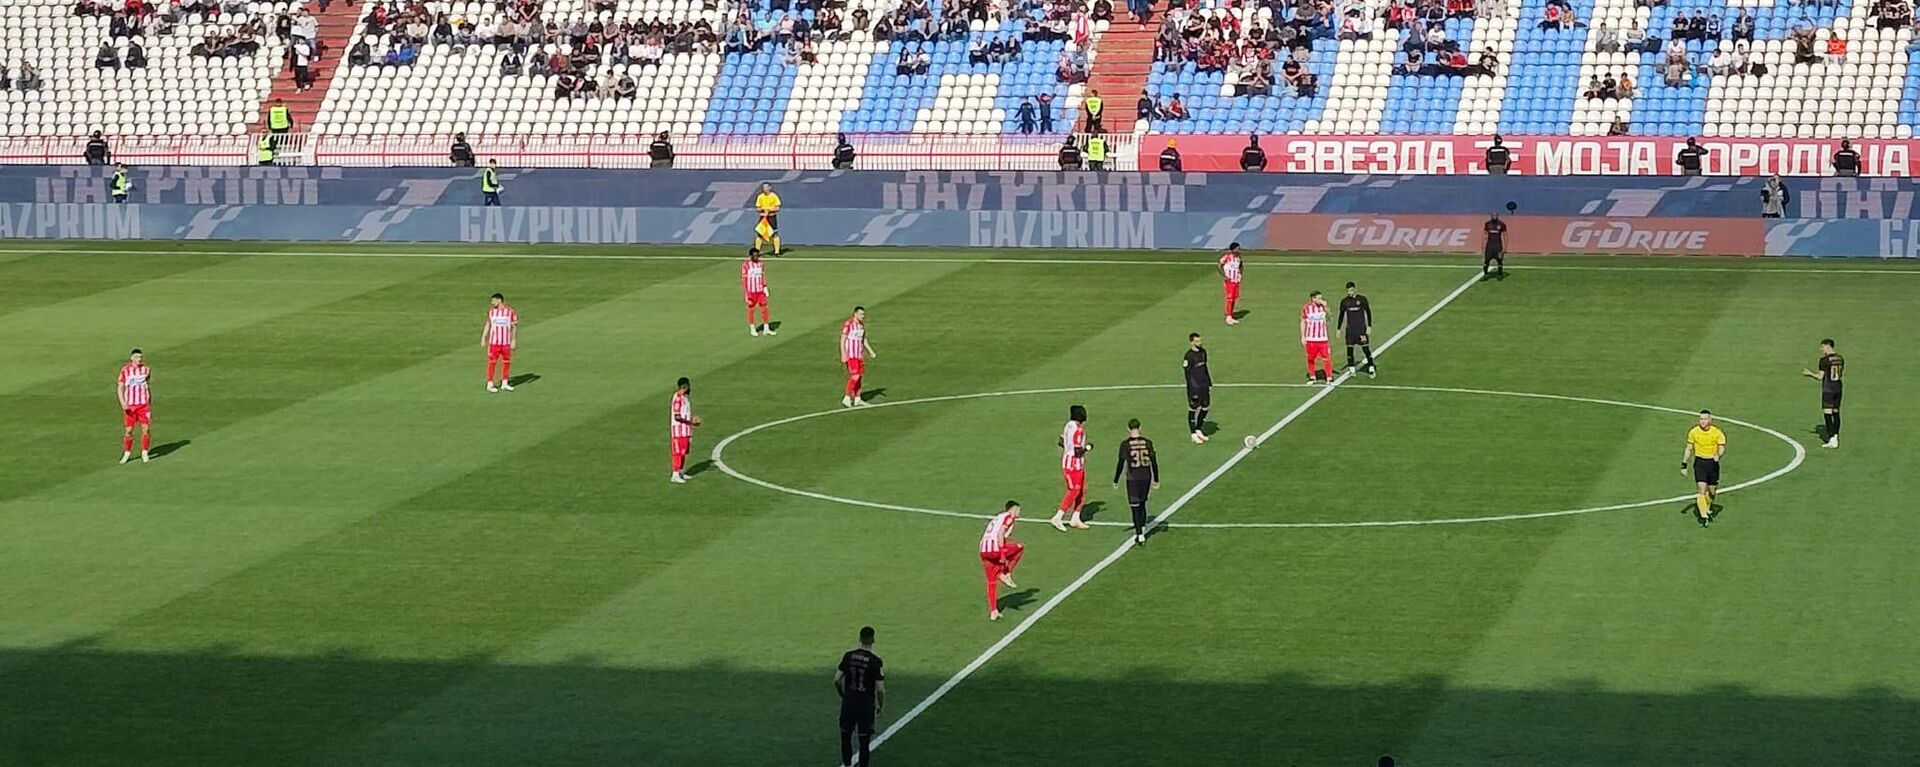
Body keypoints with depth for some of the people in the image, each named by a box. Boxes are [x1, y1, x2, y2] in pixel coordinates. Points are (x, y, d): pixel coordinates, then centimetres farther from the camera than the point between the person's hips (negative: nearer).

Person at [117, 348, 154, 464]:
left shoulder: (146, 369, 4)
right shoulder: (125, 370, -4)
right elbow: (120, 387, -1)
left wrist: (150, 404, 16)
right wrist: (122, 402, -15)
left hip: (144, 404, 1)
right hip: (129, 405, -1)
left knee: (146, 428, -6)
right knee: (128, 430, 0)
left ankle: (145, 453, 7)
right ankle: (127, 454, 15)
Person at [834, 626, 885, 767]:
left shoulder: (848, 656, -5)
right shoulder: (875, 662, -13)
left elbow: (837, 679, -3)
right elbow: (880, 689, -14)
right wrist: (880, 706, 3)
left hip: (848, 702, 3)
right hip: (866, 705, -3)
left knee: (846, 736, 20)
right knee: (864, 742, 5)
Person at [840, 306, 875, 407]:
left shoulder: (861, 325, 11)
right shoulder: (848, 324, -13)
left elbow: (864, 340, 21)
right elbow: (842, 340, -13)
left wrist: (871, 352, 13)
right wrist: (843, 355, -18)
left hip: (859, 355, 8)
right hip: (850, 355, -8)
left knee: (860, 376, 7)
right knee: (855, 376, -14)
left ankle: (857, 399, 14)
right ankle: (847, 398, -9)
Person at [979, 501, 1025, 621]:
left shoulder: (997, 517, 28)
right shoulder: (1009, 517, 3)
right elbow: (1000, 533, -13)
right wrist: (1003, 554, -16)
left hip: (983, 550, 8)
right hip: (995, 547, -8)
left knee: (991, 581, 16)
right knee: (1020, 548, 13)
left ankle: (993, 612, 17)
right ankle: (1006, 574, 5)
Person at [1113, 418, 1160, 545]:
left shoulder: (1125, 444, -8)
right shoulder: (1147, 443, 0)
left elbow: (1121, 463, -8)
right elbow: (1154, 462, 2)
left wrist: (1116, 481, 2)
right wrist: (1156, 480, 10)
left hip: (1133, 478, -3)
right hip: (1146, 477, 3)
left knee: (1135, 507, 0)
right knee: (1142, 504, 21)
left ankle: (1140, 536, -4)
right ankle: (1142, 530, 26)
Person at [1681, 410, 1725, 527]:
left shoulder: (1717, 432, -7)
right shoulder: (1693, 432, -3)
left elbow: (1722, 449, -5)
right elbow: (1689, 449, 7)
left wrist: (1718, 455, -28)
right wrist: (1684, 465, 5)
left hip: (1713, 463, 1)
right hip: (1699, 462, -1)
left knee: (1712, 491, 10)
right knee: (1702, 489, -14)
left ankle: (1708, 510, 38)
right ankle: (1703, 517, -14)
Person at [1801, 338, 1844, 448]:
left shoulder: (1824, 360, -13)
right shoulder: (1840, 359, 8)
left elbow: (1820, 377, -13)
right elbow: (1841, 374, 15)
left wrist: (1810, 374, 4)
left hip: (1827, 390, -7)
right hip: (1838, 388, 7)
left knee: (1827, 414, -5)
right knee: (1836, 413, 13)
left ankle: (1832, 439, -9)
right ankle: (1836, 437, 14)